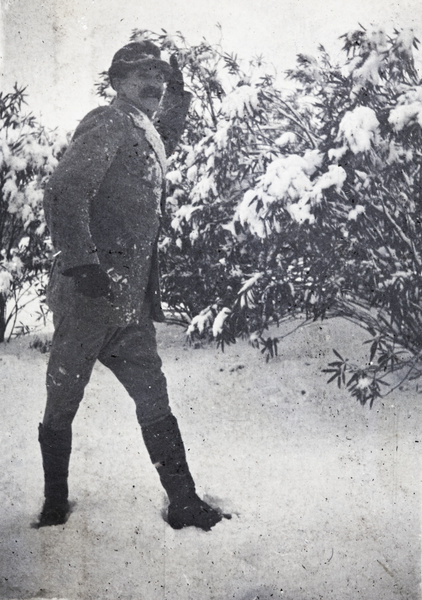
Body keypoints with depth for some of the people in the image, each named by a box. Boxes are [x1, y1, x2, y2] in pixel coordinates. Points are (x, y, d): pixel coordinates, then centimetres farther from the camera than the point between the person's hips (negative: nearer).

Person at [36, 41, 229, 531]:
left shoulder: (148, 136, 19)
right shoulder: (107, 126, -7)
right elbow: (63, 195, -19)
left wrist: (178, 97, 36)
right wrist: (82, 264, -27)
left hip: (131, 303, 9)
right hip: (88, 294, -9)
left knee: (154, 403, 8)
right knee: (62, 406, 3)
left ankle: (184, 504, 13)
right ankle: (55, 508, 16)